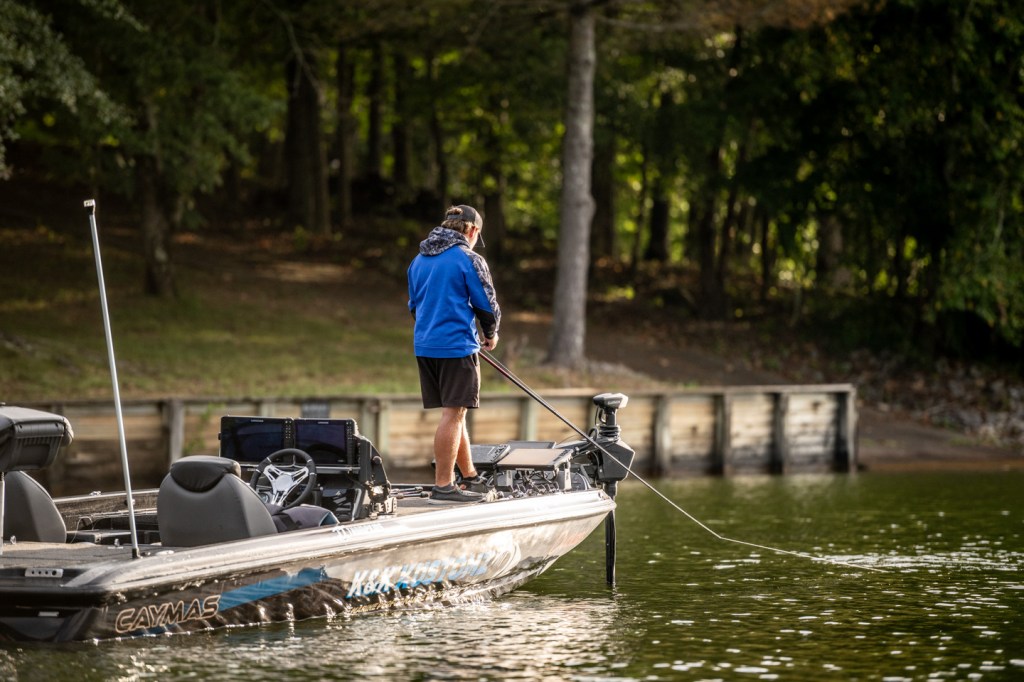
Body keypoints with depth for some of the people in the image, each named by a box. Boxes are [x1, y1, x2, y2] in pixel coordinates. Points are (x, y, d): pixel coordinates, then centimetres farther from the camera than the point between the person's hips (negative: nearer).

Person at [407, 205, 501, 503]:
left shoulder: (419, 260, 14)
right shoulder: (469, 259, -9)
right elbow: (487, 303, -6)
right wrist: (491, 334, 13)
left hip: (425, 345, 7)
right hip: (457, 346, -7)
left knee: (454, 412, 16)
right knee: (453, 414, -5)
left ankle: (470, 478, 25)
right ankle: (443, 486, -6)